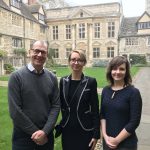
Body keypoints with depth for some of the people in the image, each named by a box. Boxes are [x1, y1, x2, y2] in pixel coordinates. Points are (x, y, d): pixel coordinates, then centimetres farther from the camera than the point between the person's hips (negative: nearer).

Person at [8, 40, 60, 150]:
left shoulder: (52, 78, 0)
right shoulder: (17, 76, -9)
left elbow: (56, 106, -2)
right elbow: (14, 110, -13)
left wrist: (45, 131, -13)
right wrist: (34, 132, -11)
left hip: (47, 135, 3)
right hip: (23, 135, -2)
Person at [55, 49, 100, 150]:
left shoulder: (91, 82, -8)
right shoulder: (63, 81, 1)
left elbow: (95, 109, -7)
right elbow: (61, 105, 8)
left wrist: (96, 134, -8)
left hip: (85, 131, -2)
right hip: (67, 131, 3)